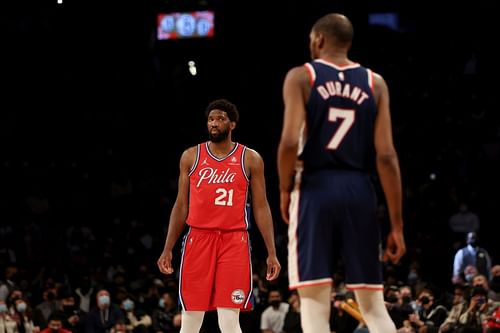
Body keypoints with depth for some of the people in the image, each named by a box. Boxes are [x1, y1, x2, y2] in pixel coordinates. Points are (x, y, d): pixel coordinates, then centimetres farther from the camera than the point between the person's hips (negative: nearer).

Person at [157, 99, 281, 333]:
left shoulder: (250, 159, 5)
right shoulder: (191, 156, 9)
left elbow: (261, 207, 5)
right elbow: (181, 206, 13)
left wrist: (272, 253, -1)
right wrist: (167, 249, 8)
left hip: (234, 241, -2)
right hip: (198, 239, 2)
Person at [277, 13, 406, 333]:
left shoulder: (301, 76, 0)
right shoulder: (375, 83, 8)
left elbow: (290, 142, -13)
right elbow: (386, 155, 1)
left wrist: (285, 190, 4)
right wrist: (397, 225, 2)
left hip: (315, 188, -3)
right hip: (360, 190, 3)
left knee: (314, 303, -3)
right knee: (373, 305, 10)